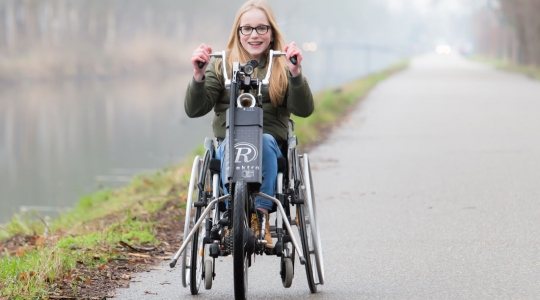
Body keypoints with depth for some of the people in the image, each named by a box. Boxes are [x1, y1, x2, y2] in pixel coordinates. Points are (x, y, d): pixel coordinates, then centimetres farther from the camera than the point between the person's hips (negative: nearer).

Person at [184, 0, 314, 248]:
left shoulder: (282, 68, 11)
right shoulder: (221, 66, 12)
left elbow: (304, 110, -4)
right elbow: (194, 110, 2)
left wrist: (295, 73, -20)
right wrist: (198, 76, -16)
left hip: (272, 147, 0)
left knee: (264, 141, -34)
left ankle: (261, 217, -33)